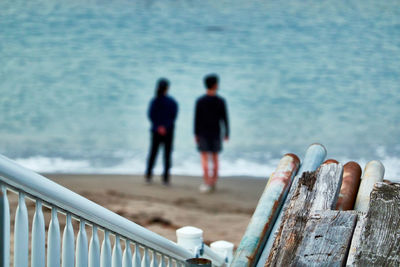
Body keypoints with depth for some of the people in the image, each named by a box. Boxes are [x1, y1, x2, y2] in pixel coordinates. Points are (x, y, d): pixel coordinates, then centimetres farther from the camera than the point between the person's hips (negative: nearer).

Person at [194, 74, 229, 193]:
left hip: (203, 133, -2)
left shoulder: (200, 101, -7)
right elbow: (224, 118, -2)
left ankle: (207, 183, -9)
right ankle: (213, 182, 16)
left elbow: (197, 119, -6)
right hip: (216, 133, 2)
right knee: (215, 157, 12)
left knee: (204, 158, -1)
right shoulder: (220, 101, -5)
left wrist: (196, 134, 1)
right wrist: (226, 133, 7)